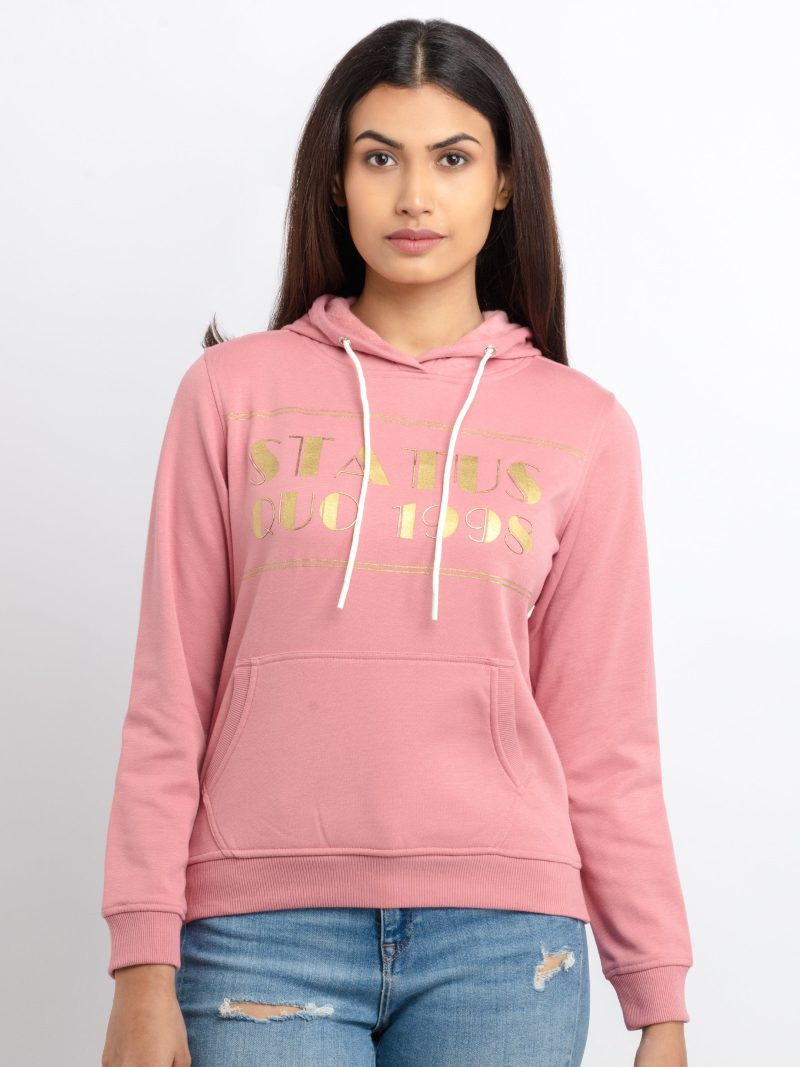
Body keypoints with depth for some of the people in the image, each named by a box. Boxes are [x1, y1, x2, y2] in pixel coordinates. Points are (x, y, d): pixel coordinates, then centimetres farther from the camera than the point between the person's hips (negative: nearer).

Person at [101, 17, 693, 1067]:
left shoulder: (584, 427, 5)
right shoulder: (233, 391, 4)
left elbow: (606, 739, 7)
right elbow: (168, 702, 3)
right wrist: (145, 968, -1)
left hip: (501, 938, 1)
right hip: (263, 930, 0)